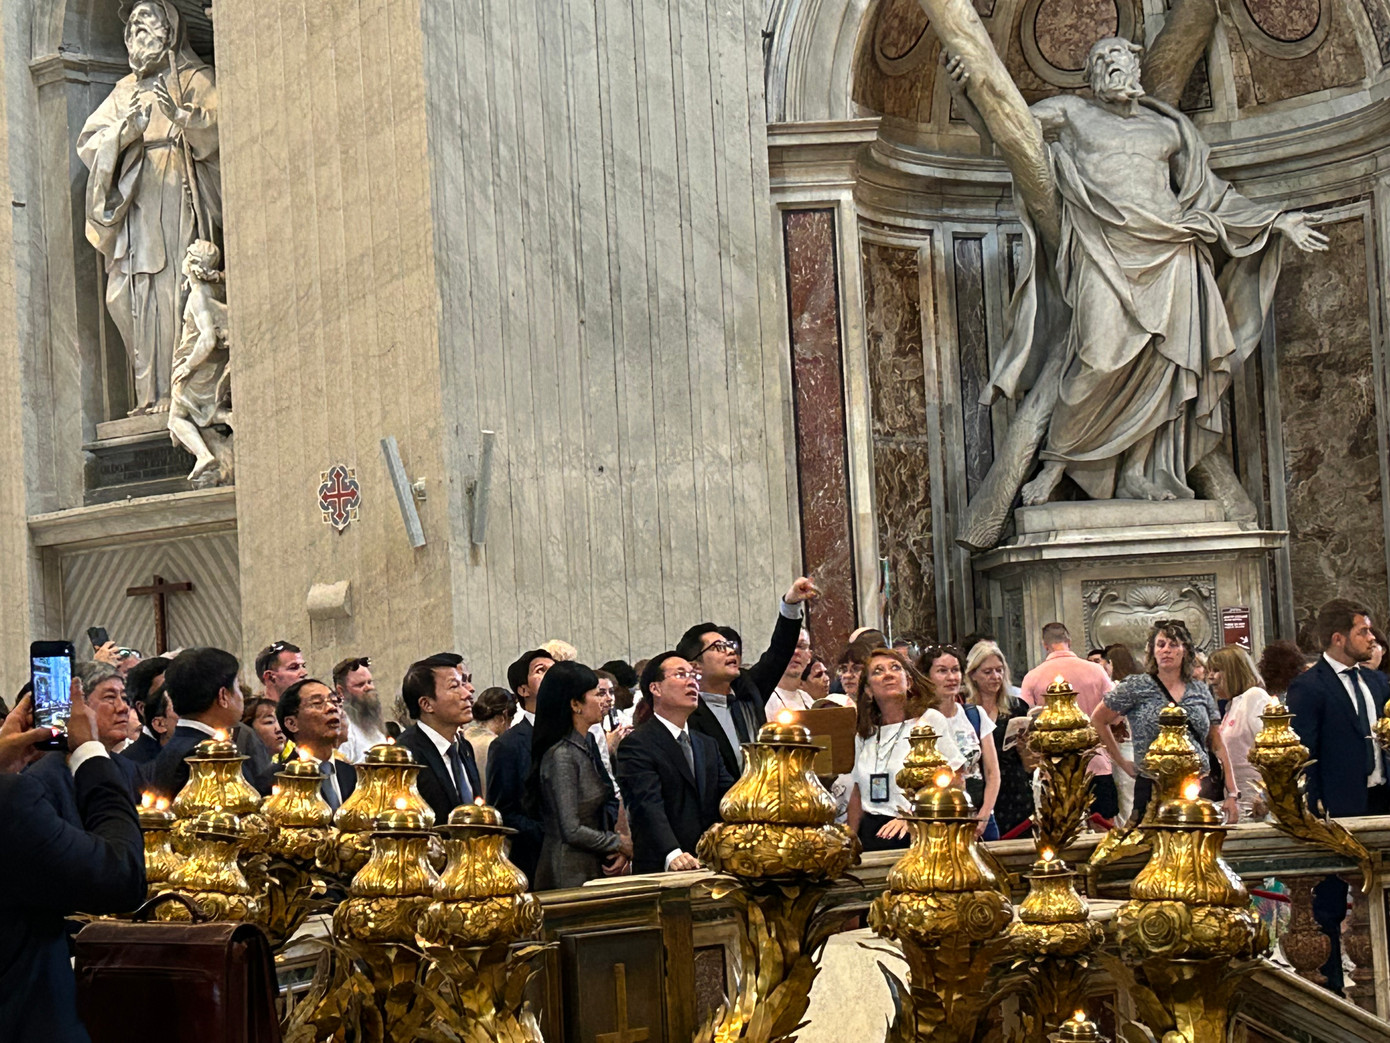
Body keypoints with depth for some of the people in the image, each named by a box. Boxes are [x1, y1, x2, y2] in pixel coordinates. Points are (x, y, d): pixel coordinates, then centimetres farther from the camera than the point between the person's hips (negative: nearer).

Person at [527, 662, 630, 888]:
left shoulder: (587, 748, 12)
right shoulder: (561, 756, -15)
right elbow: (572, 831, -19)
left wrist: (620, 851, -2)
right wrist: (620, 844, -6)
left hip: (595, 870, 8)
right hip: (570, 876, -8)